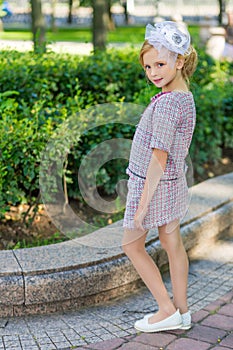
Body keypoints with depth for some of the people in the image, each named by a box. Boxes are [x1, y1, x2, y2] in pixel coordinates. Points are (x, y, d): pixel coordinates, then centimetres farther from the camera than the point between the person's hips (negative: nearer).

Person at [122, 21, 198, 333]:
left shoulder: (166, 103, -25)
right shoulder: (186, 97, 4)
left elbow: (159, 157, -25)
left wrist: (143, 204, -21)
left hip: (153, 185, -9)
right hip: (174, 182, 9)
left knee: (132, 245, 8)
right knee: (173, 244, 15)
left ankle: (167, 311, 12)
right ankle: (182, 311, 26)